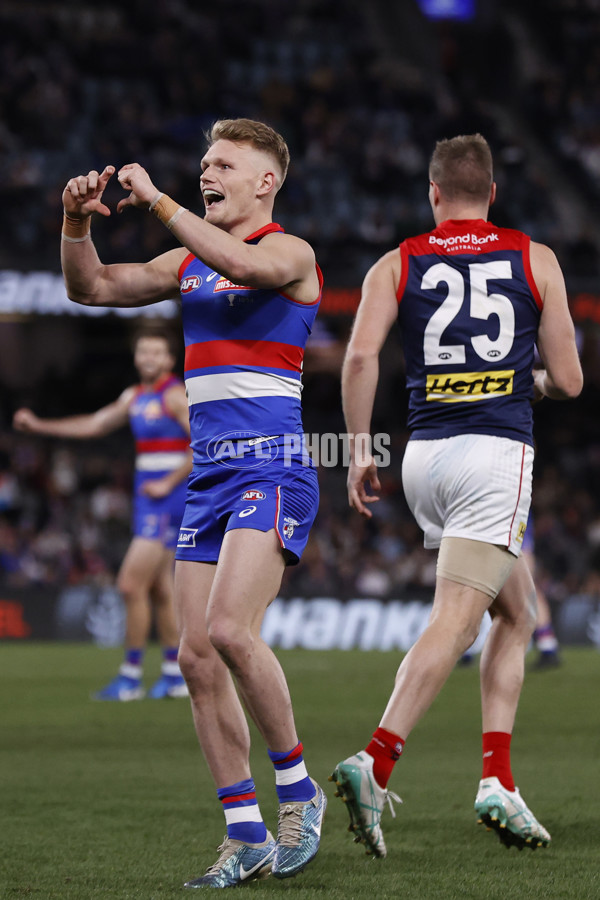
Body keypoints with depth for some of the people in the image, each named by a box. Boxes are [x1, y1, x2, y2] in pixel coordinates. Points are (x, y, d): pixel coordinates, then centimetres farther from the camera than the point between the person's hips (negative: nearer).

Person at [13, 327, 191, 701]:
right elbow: (94, 424, 23)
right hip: (148, 498, 9)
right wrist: (40, 425, 20)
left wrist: (168, 482, -16)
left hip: (168, 498, -9)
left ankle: (131, 676, -6)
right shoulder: (135, 397, 15)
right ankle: (175, 674, 17)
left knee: (132, 584, -12)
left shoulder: (175, 396, -11)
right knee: (159, 589, 11)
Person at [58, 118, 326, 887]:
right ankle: (246, 838, 6)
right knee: (196, 654, 0)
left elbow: (241, 263, -26)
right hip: (209, 473, 8)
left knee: (230, 629, -24)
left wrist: (156, 200, -20)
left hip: (271, 467, -8)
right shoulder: (189, 261, 18)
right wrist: (77, 224, -1)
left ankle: (297, 787, -3)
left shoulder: (290, 253, -4)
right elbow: (92, 289, 17)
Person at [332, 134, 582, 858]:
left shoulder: (397, 265, 10)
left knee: (516, 614, 18)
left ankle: (497, 779, 10)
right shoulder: (535, 261, 7)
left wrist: (359, 453, 0)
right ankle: (375, 763, -26)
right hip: (497, 452, -4)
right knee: (453, 623, -10)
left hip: (425, 453, 4)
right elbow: (568, 381, 6)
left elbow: (361, 355, -6)